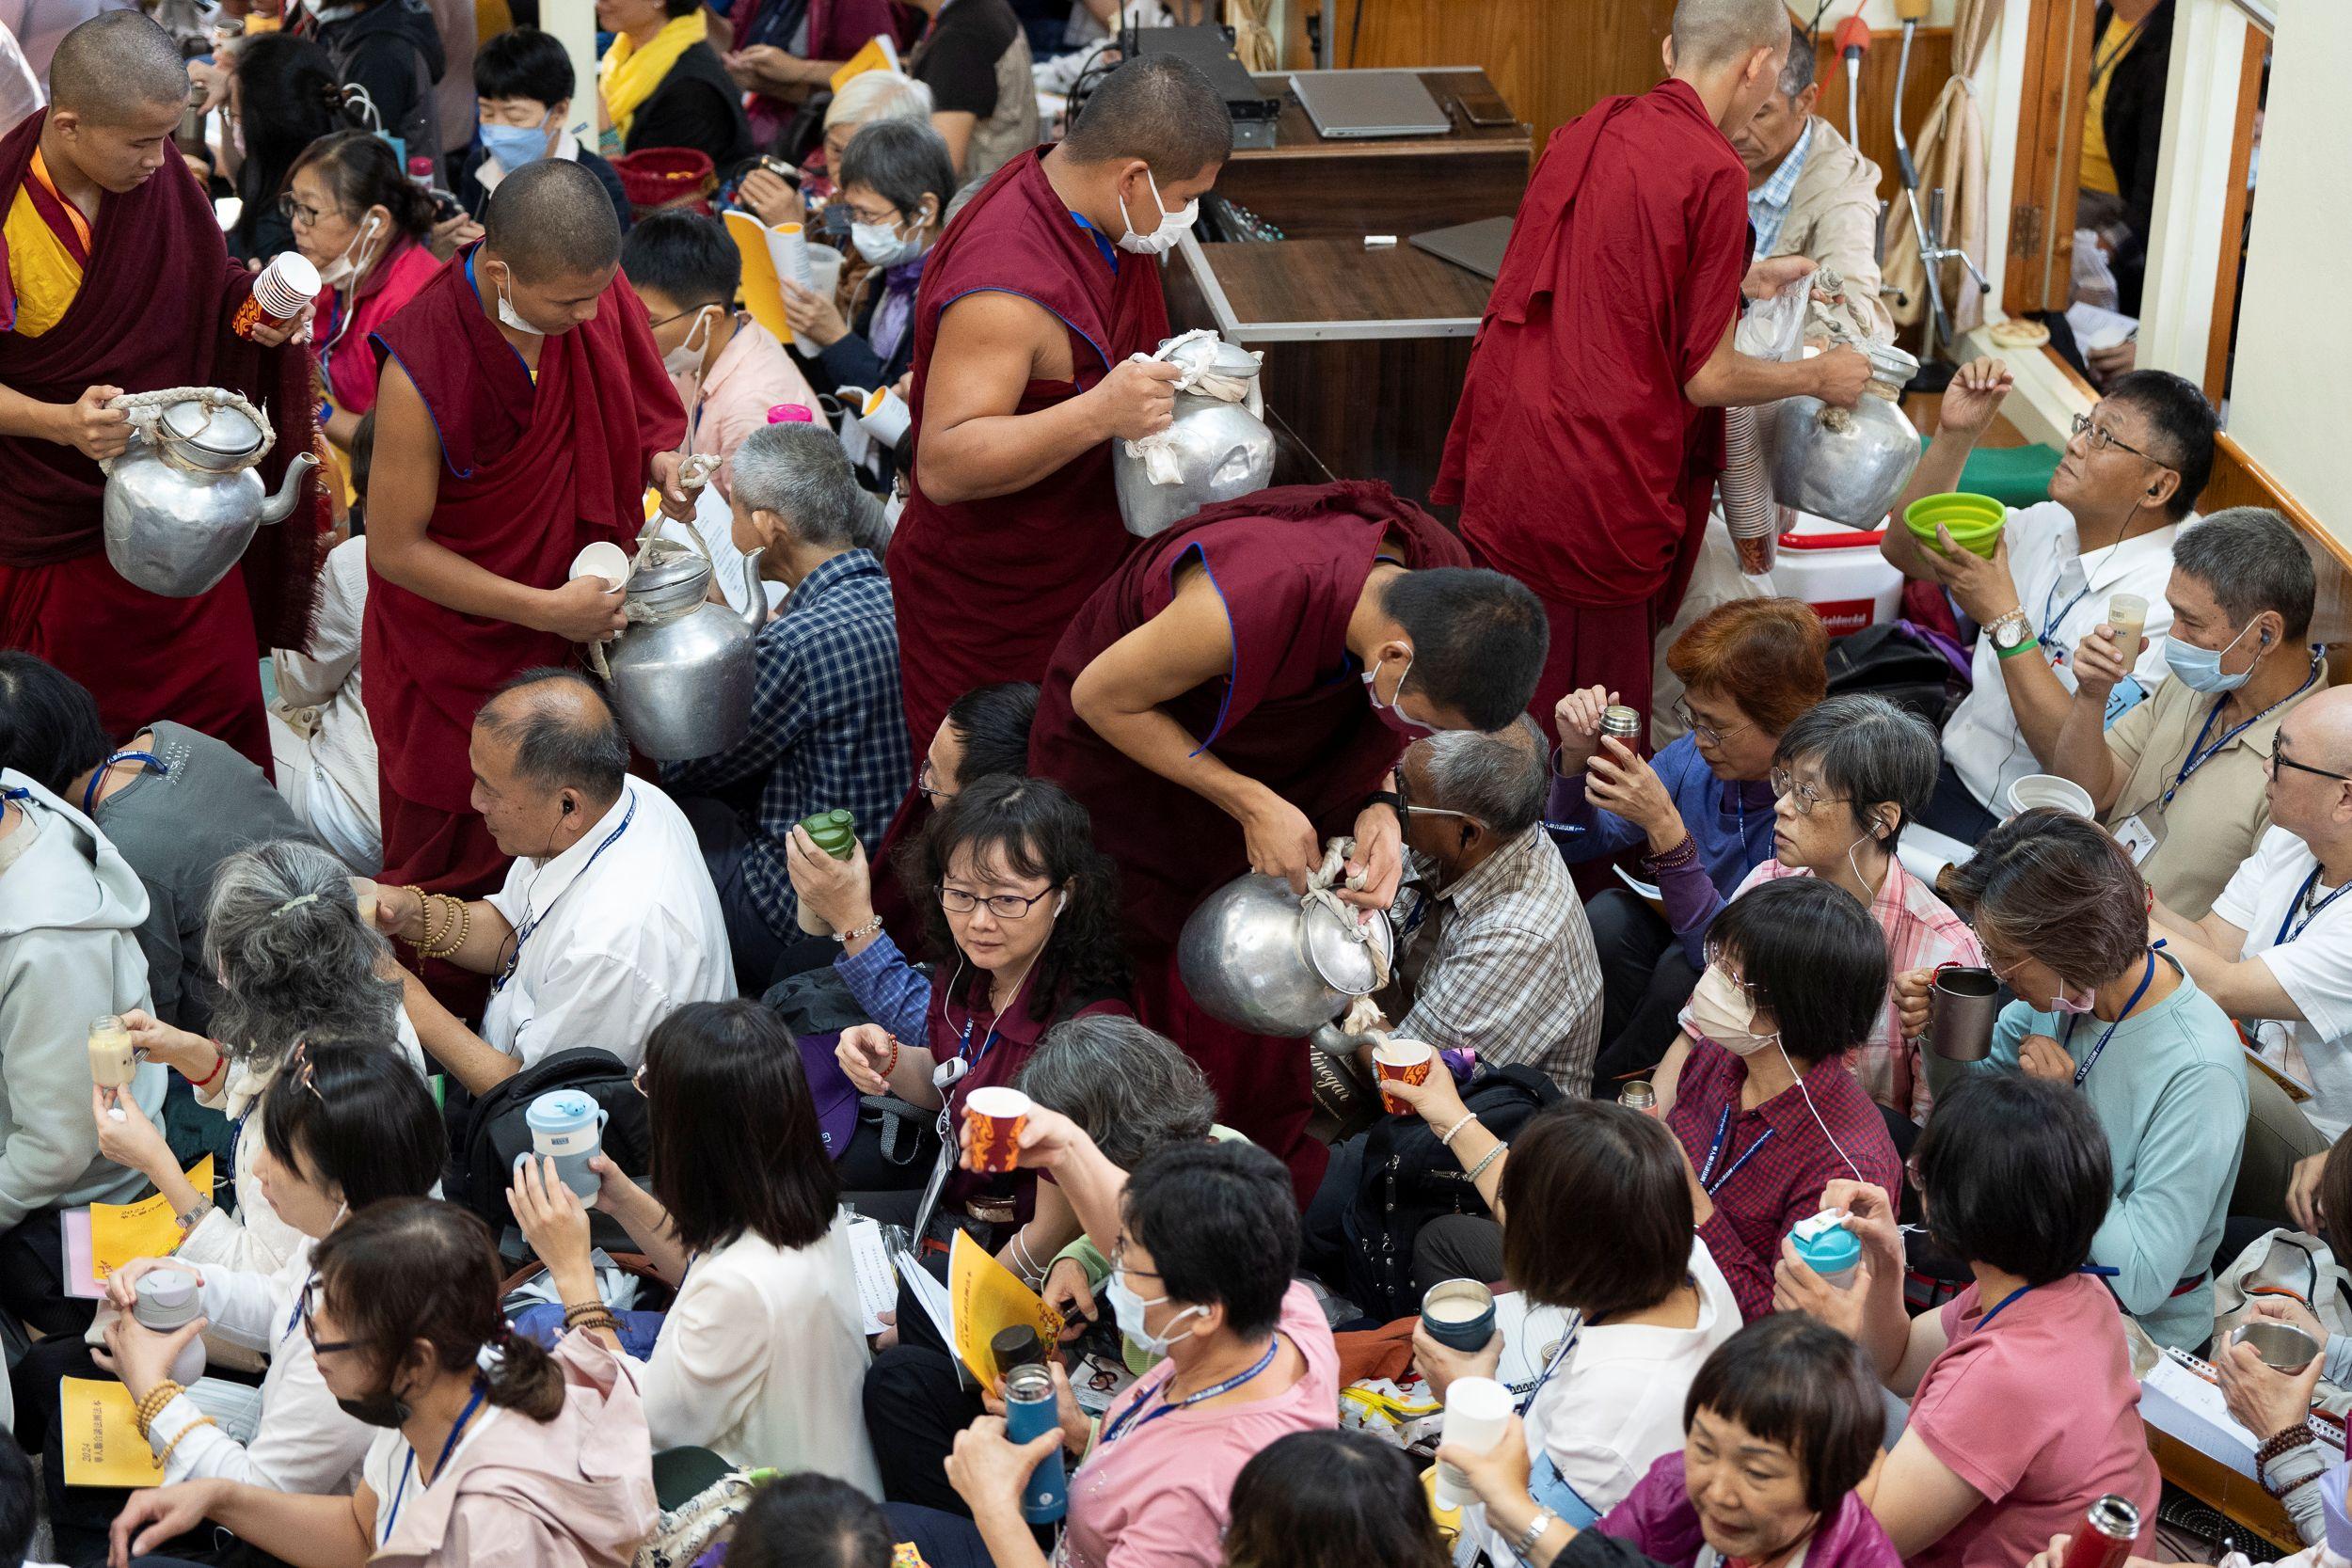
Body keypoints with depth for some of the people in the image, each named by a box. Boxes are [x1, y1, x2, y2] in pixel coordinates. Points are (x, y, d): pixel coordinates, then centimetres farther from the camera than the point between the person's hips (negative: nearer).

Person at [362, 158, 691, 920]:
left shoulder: (590, 288, -13)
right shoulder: (421, 370, -29)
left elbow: (637, 403, 10)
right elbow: (394, 548, -18)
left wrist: (661, 457, -13)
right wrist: (549, 609, -20)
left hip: (574, 628, 5)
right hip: (453, 650, -4)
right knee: (453, 865, 11)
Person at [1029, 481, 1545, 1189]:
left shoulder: (1441, 589, -23)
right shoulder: (1246, 605, -44)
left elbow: (1378, 730, 0)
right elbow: (1100, 696, -26)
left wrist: (1378, 806, -21)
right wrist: (1251, 805, -28)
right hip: (1122, 752, -5)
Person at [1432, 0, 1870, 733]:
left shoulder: (1585, 133, 8)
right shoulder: (1714, 173, -14)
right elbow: (1706, 378, -10)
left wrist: (1737, 281, 30)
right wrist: (1820, 377, 7)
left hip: (1498, 472, 7)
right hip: (1595, 493, -7)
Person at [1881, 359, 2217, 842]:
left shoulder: (2169, 605, -22)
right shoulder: (2051, 524, 3)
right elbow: (1904, 549, 10)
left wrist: (2004, 619, -28)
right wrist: (1955, 435, -4)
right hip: (1953, 761, 7)